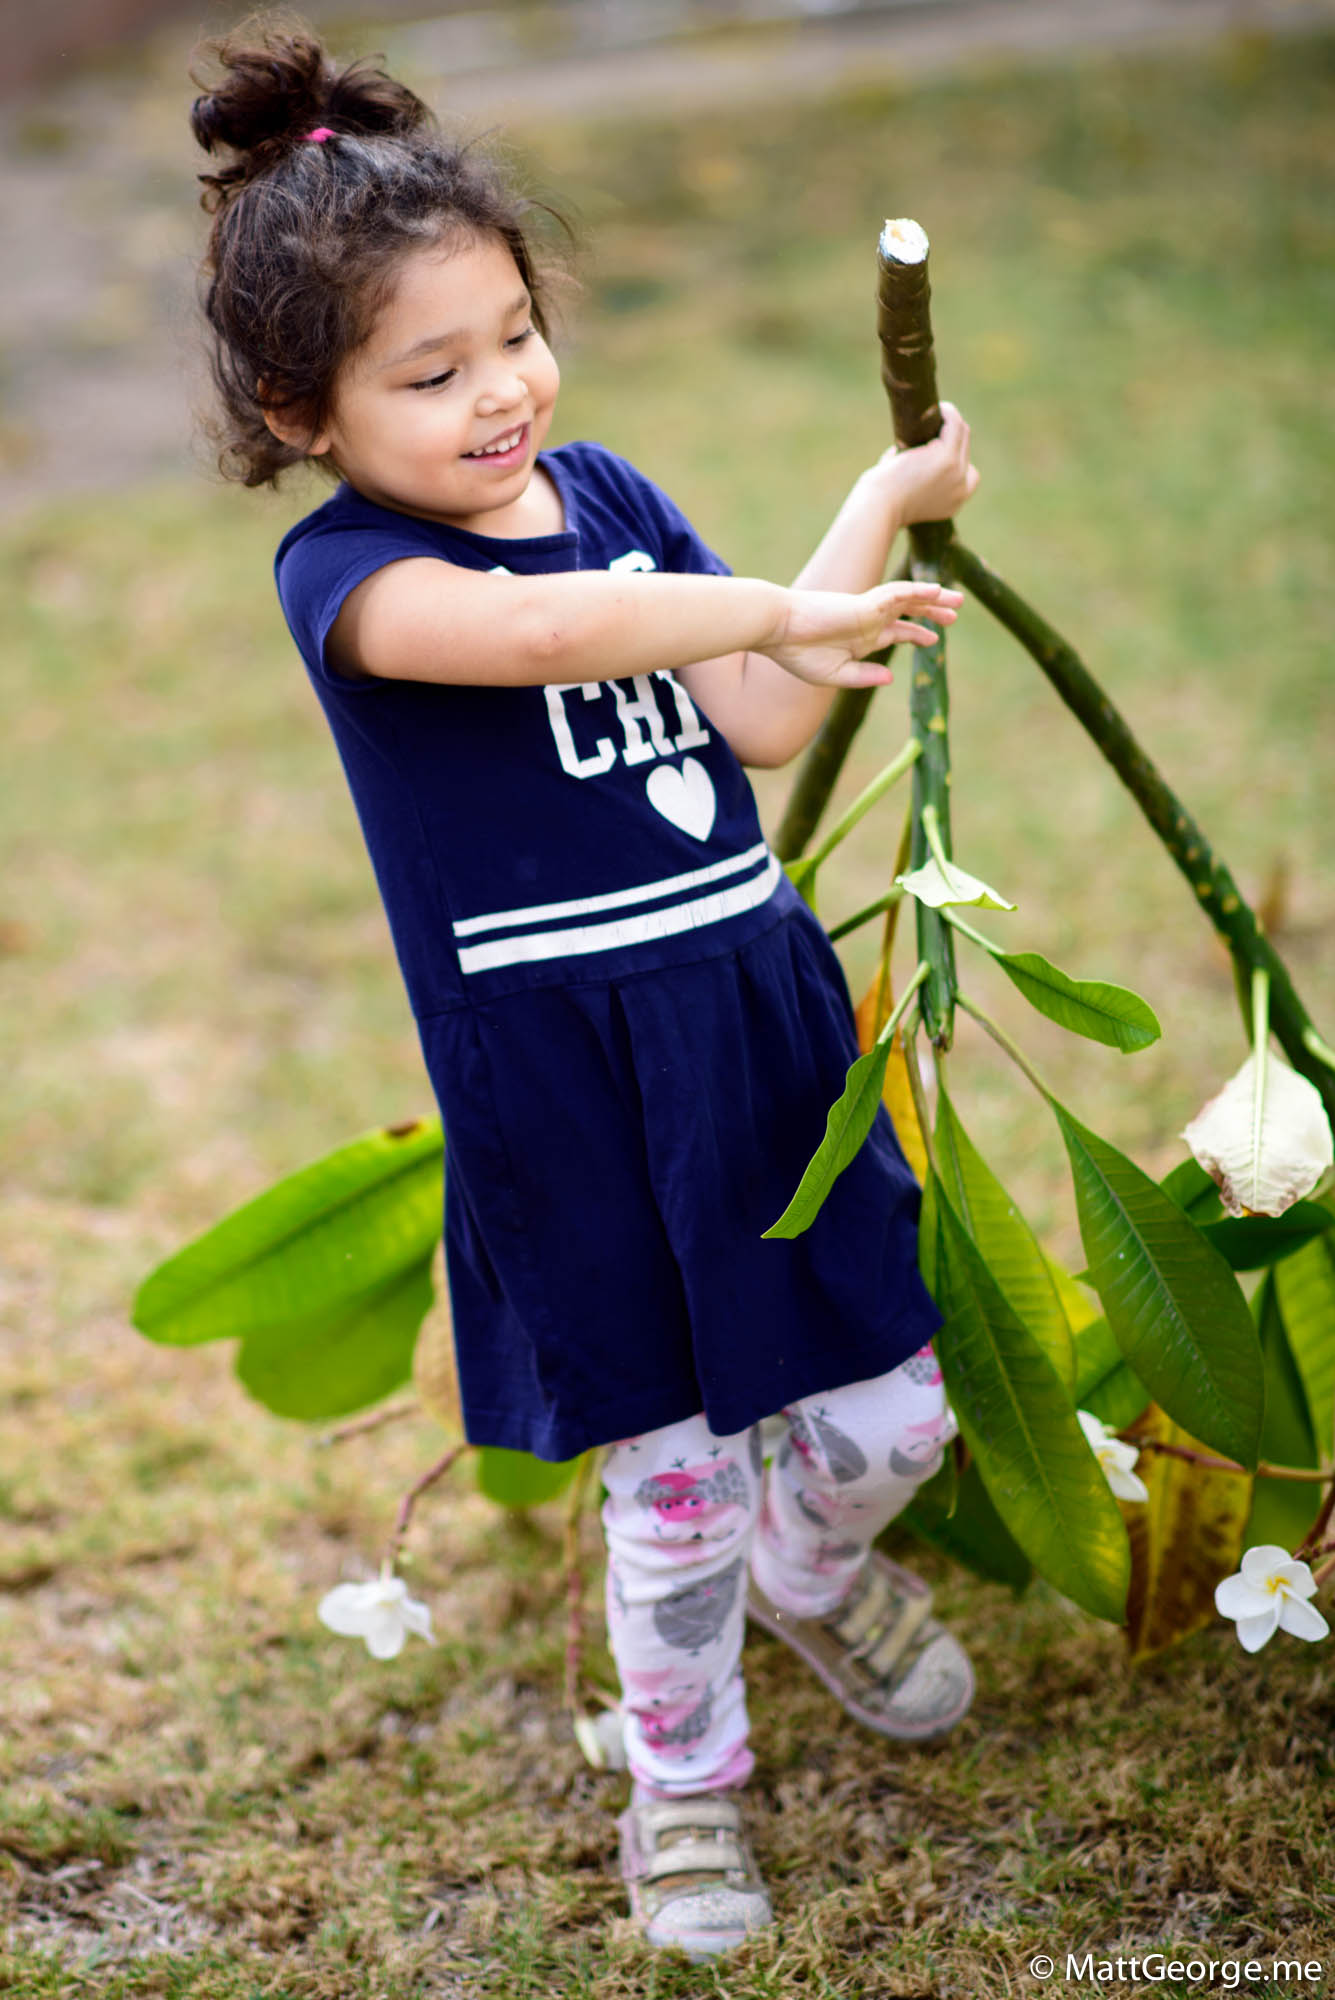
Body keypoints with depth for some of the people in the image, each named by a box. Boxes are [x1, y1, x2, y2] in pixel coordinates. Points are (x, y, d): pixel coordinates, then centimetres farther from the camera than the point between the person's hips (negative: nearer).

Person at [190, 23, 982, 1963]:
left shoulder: (606, 491, 7)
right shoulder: (344, 569, -13)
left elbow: (758, 722, 1)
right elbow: (531, 630, -34)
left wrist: (879, 506, -3)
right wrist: (782, 608, -37)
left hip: (755, 1004, 5)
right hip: (556, 1064, -5)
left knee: (889, 1414, 12)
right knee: (667, 1470, 8)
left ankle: (815, 1571, 48)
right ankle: (683, 1782, 34)